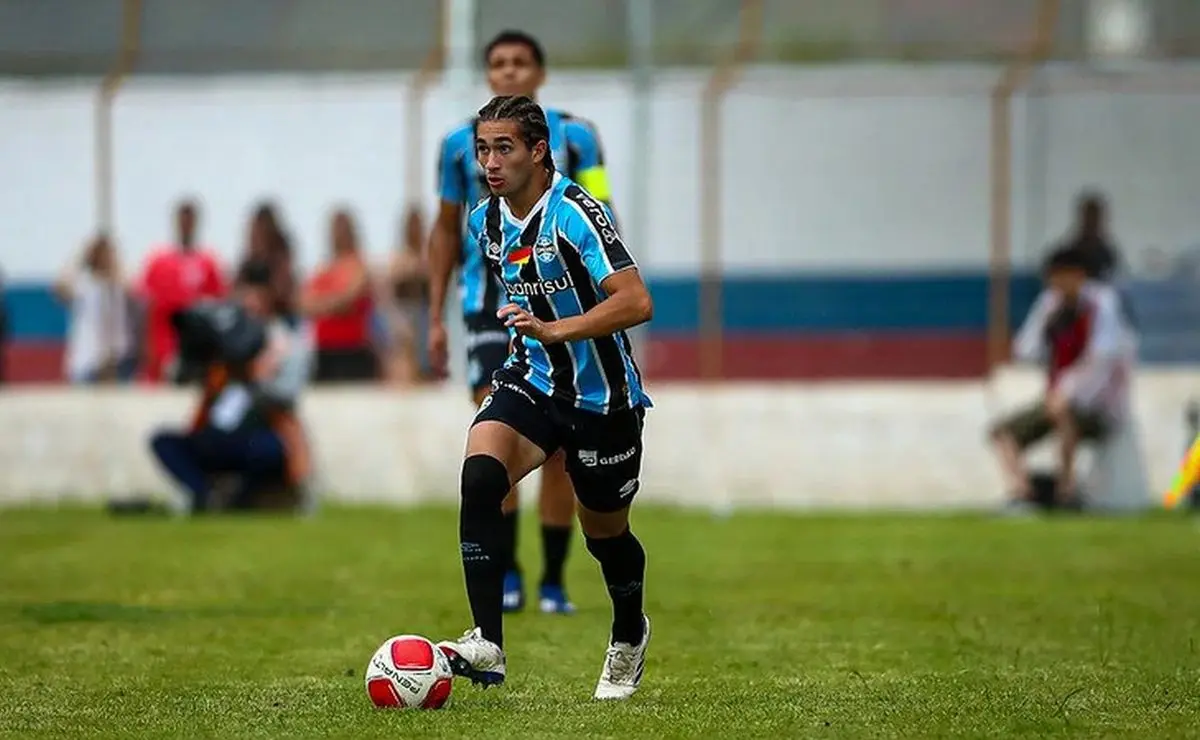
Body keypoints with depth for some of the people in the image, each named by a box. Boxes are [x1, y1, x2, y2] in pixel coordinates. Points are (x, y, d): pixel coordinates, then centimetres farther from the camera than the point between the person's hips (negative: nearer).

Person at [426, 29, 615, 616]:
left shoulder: (574, 136, 2)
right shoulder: (462, 144, 6)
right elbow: (445, 230, 14)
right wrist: (435, 318, 9)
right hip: (489, 300, 0)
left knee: (557, 445, 3)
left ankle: (553, 583, 12)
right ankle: (505, 574, -2)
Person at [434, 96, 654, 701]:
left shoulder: (575, 213, -21)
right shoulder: (484, 222, 2)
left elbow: (636, 302, -31)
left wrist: (555, 329, -40)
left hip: (601, 396, -5)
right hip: (530, 380, 5)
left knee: (604, 532, 13)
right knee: (479, 474, -25)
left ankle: (629, 635, 46)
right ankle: (486, 645, -29)